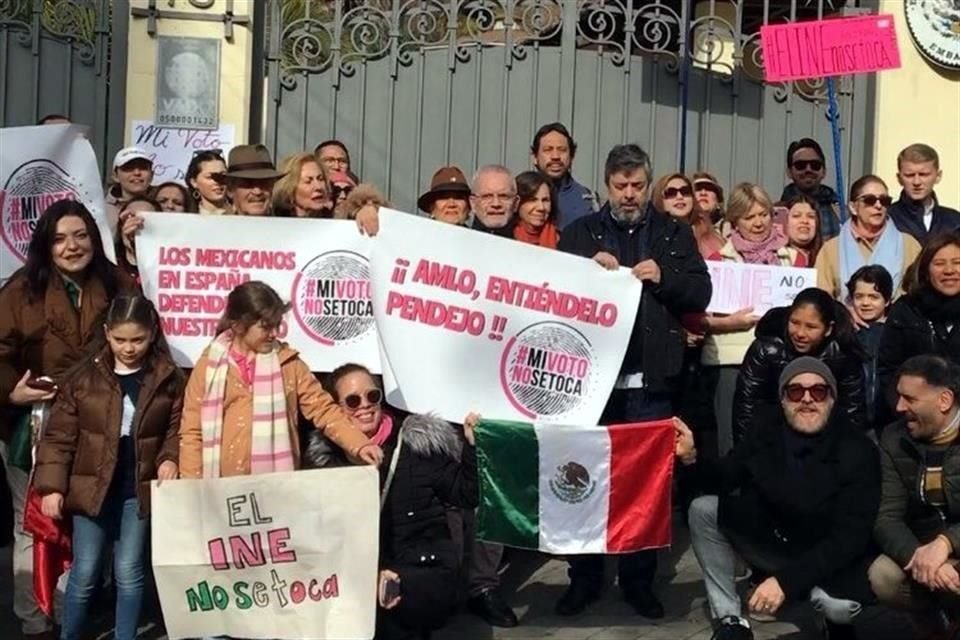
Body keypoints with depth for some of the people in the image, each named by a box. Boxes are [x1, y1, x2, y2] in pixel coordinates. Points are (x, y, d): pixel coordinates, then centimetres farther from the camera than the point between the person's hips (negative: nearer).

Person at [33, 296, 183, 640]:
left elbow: (178, 429, 5)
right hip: (91, 488, 0)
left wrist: (170, 458, -14)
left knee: (129, 573, 8)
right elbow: (59, 436, -2)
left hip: (140, 490, 0)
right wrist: (52, 486, -8)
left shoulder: (169, 379, -3)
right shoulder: (84, 377, -4)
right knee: (84, 573, 7)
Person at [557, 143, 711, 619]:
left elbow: (701, 293, 3)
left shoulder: (675, 233, 9)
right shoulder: (580, 232, 7)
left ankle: (639, 580, 18)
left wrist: (664, 277, -13)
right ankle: (584, 578, 17)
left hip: (650, 380, 0)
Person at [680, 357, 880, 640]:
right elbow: (723, 480, 1)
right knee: (703, 510, -13)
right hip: (768, 543, 5)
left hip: (828, 561, -4)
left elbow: (849, 538, -25)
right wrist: (690, 457, -23)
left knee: (841, 606, -36)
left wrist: (786, 579, -34)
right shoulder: (767, 432, -6)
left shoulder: (857, 452, -19)